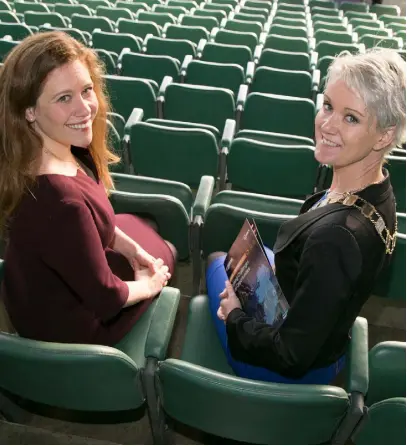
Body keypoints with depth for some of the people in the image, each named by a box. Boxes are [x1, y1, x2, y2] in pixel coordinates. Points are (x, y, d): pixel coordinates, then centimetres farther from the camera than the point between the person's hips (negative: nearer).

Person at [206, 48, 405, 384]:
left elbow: (293, 356, -31)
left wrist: (235, 316, -16)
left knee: (218, 261, 16)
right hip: (324, 336, 7)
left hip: (299, 370, -6)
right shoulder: (379, 189, -14)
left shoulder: (337, 236, -41)